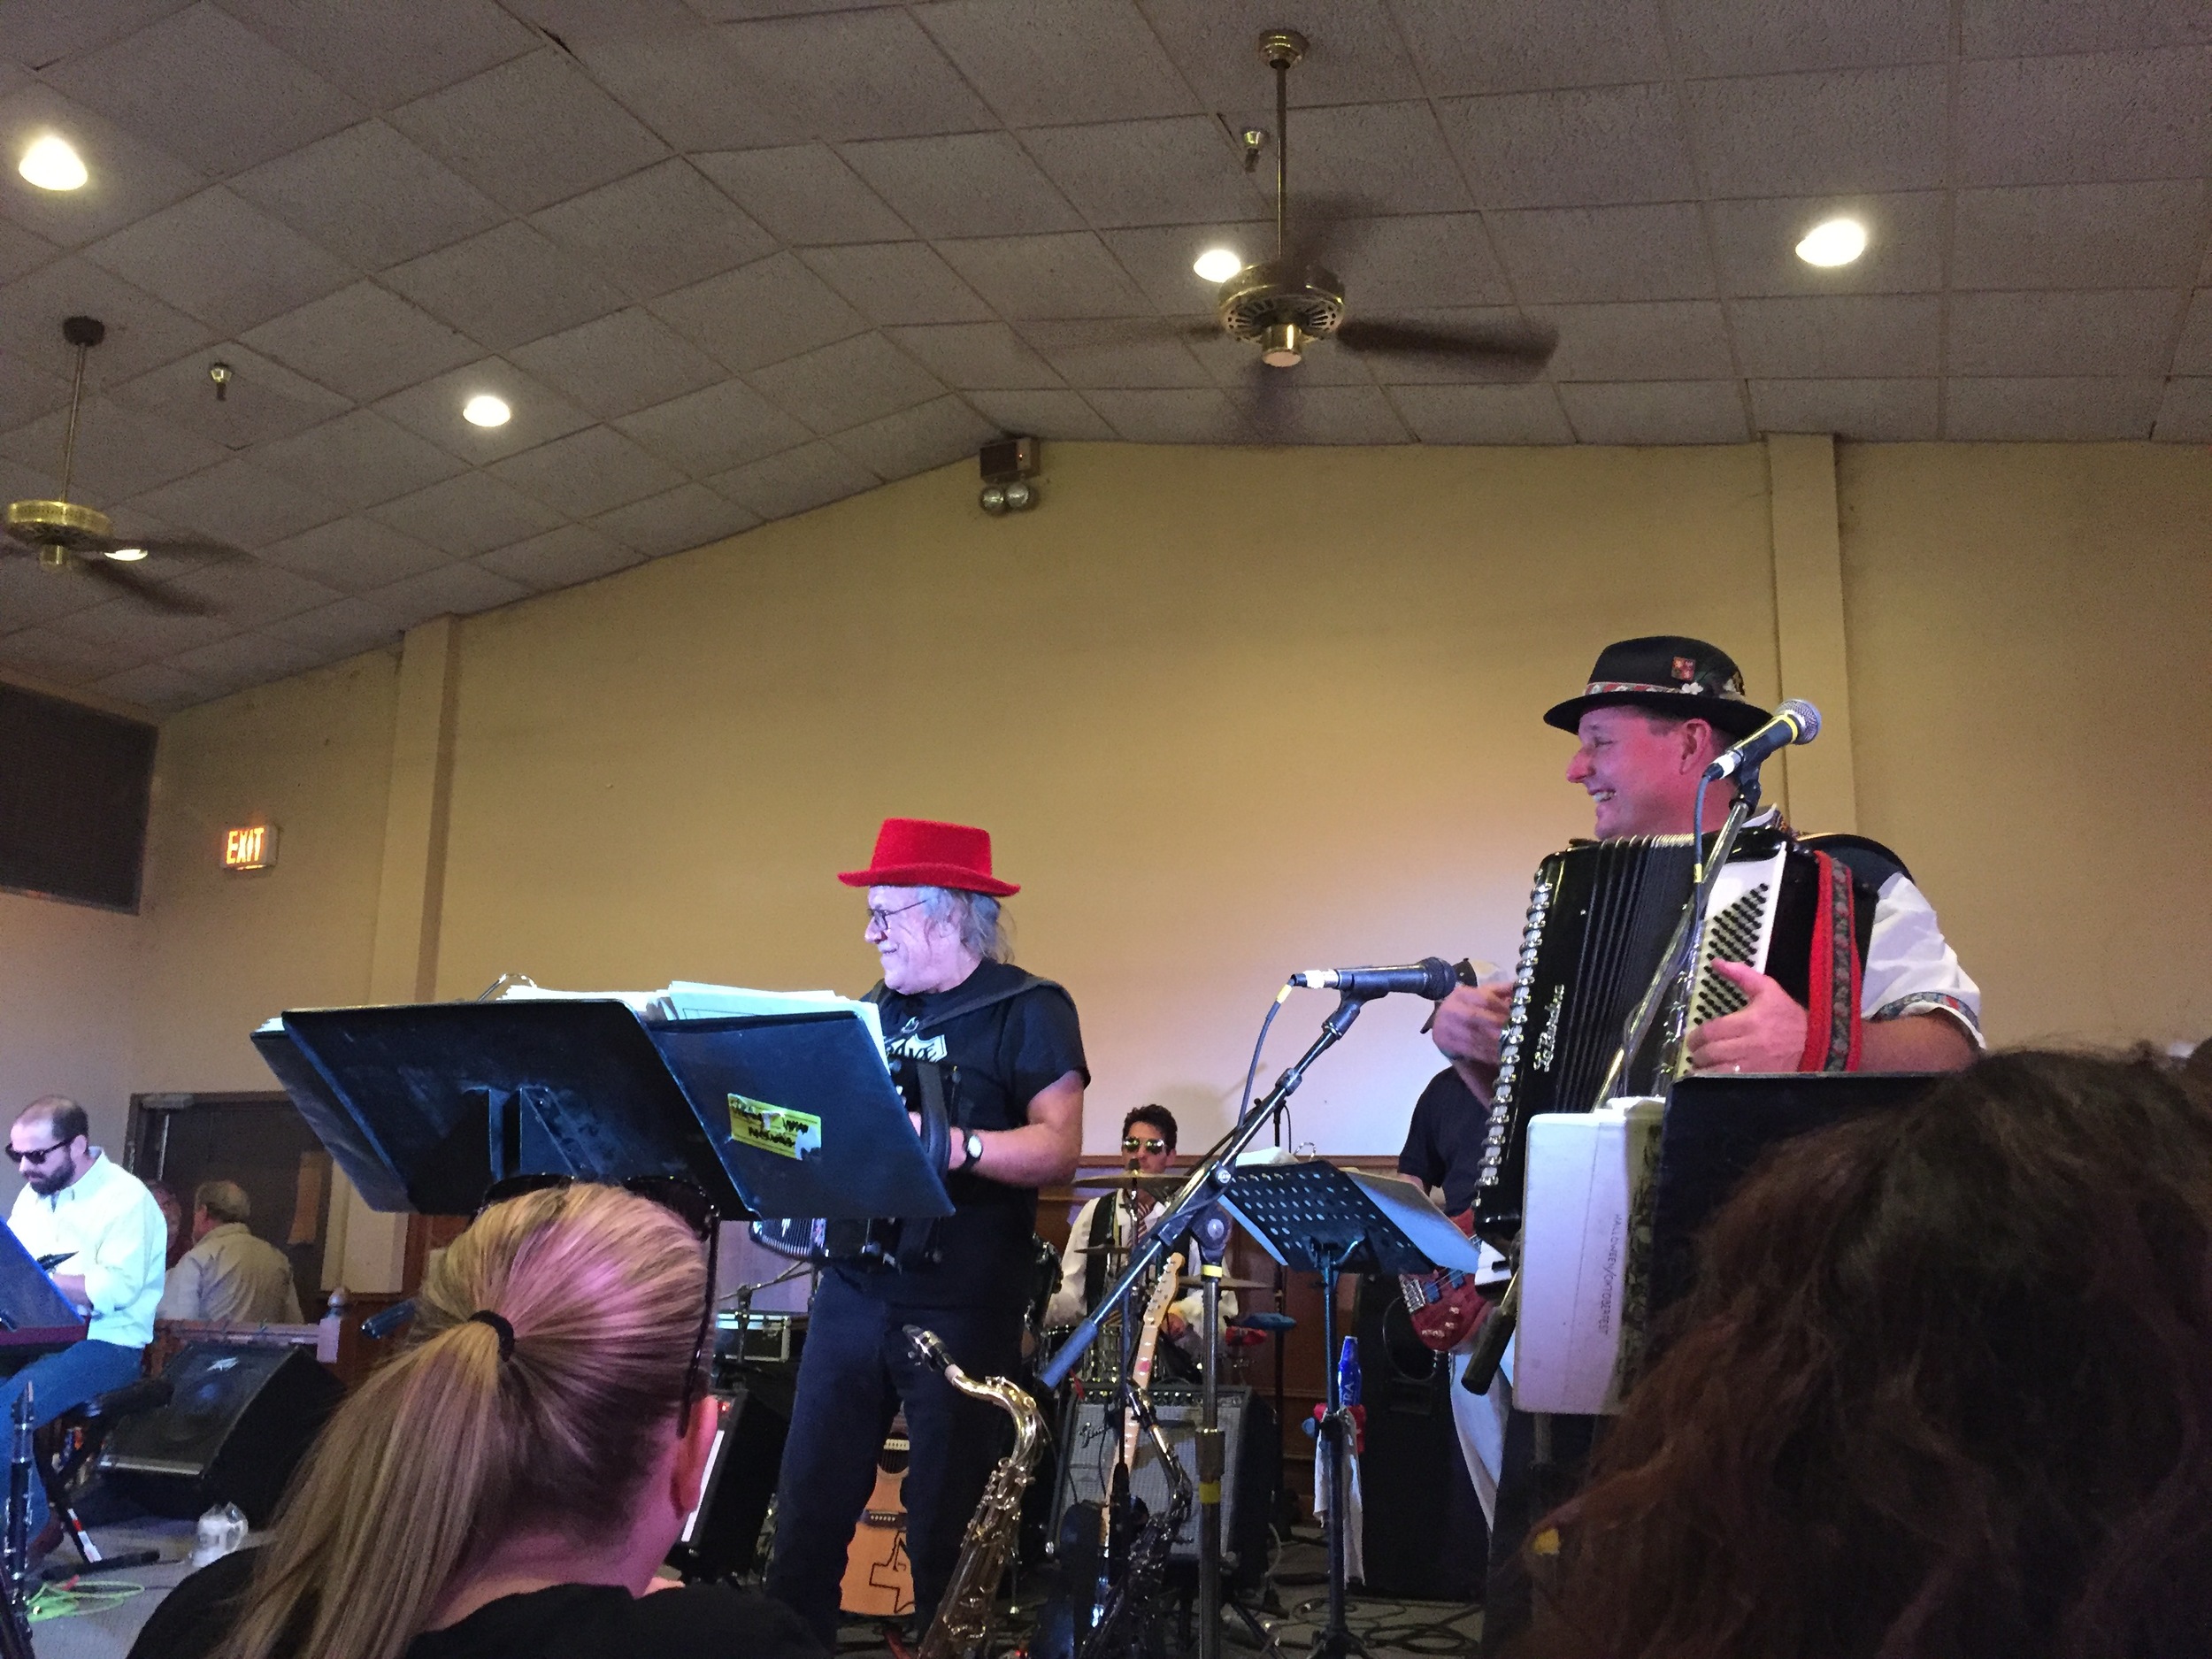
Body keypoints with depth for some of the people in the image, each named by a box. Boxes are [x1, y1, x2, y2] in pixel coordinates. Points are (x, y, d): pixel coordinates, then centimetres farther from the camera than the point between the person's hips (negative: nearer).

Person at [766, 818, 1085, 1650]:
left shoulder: (1029, 1009, -7)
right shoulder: (876, 1009, 13)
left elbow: (1058, 1148, -17)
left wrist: (951, 1146, -31)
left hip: (964, 1306, -5)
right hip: (853, 1288, 6)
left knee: (946, 1529, 4)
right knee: (806, 1512, 6)